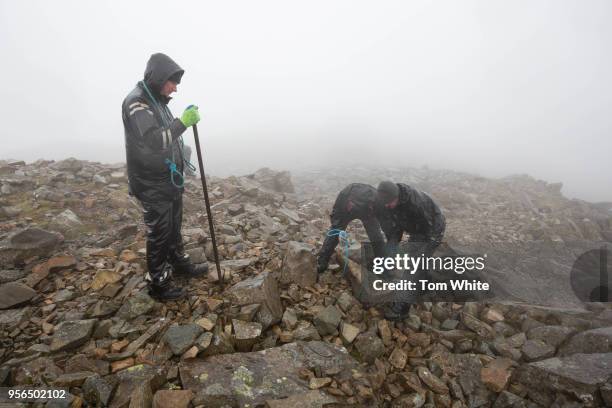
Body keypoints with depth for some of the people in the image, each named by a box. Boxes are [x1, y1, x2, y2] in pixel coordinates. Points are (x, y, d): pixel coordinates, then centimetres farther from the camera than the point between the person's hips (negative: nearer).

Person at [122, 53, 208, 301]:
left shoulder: (158, 100, 11)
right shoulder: (135, 102, -17)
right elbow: (153, 141, -31)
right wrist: (183, 122, -33)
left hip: (170, 180, 9)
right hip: (152, 186, -9)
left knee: (174, 227, 21)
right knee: (158, 235, 2)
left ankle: (180, 264, 39)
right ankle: (158, 284, 18)